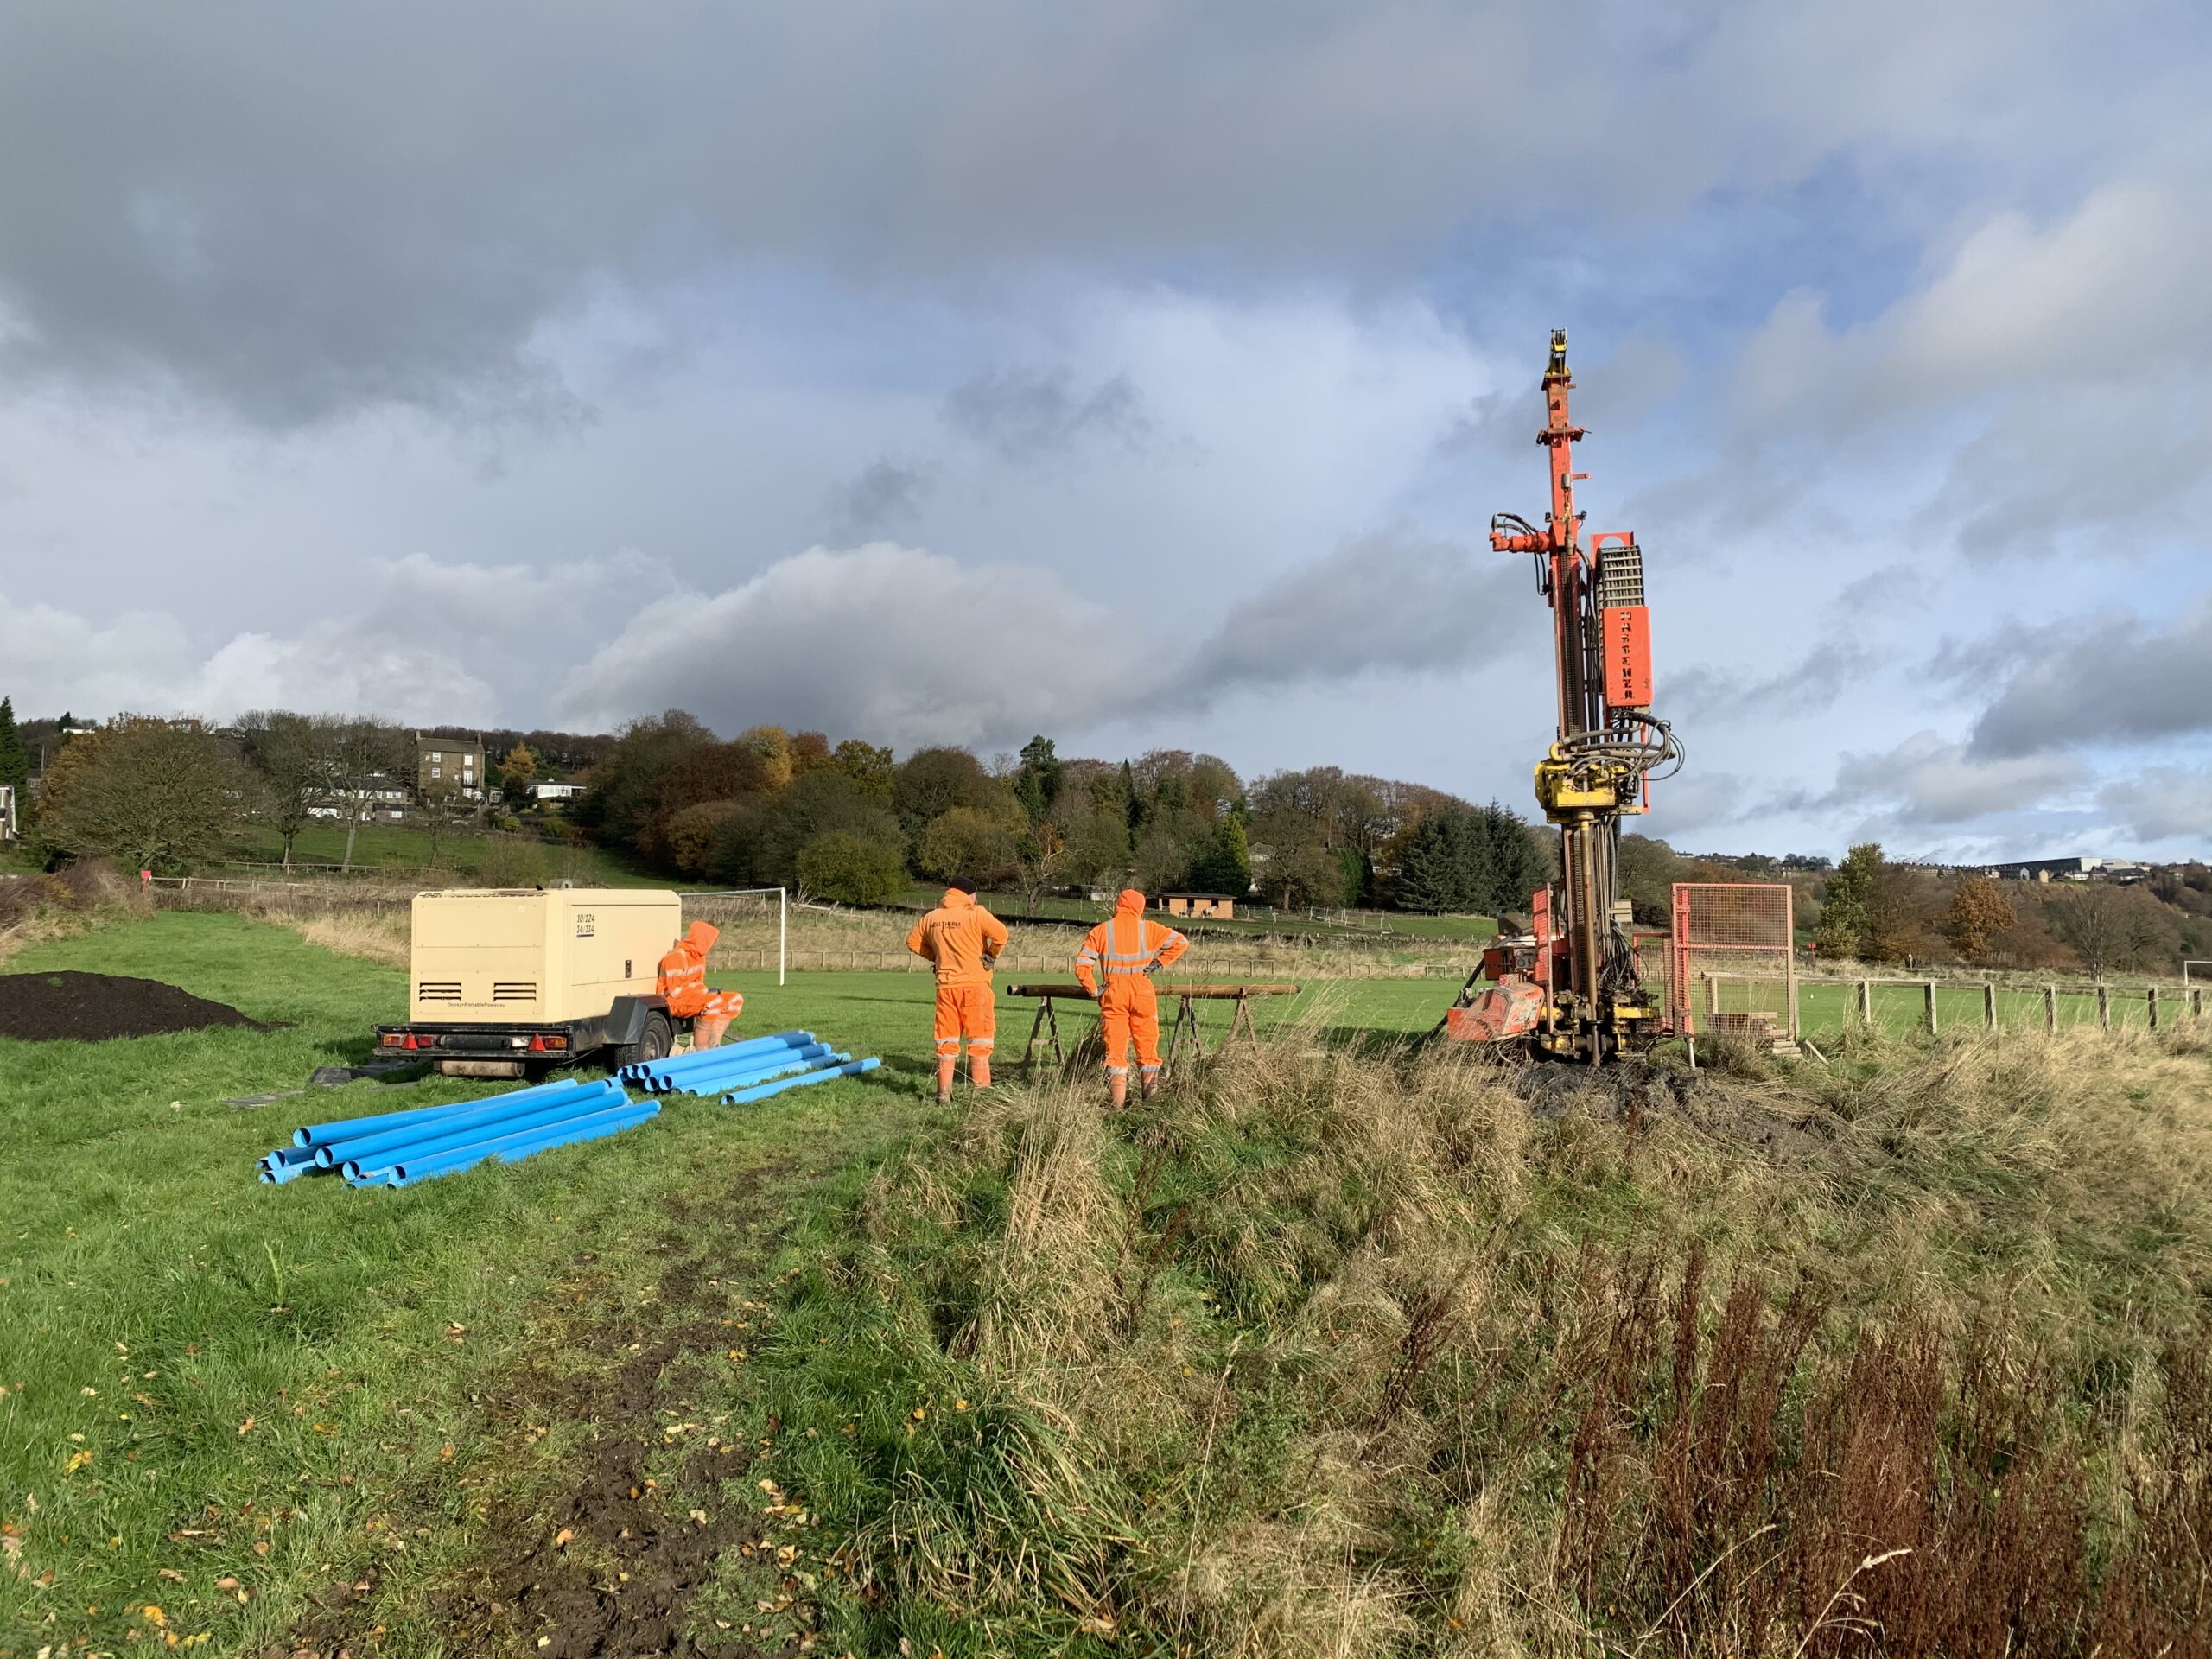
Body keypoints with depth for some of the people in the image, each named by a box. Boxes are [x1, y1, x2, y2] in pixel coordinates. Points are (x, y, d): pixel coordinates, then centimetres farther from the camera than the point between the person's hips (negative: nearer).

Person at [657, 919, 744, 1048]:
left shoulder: (699, 956, 9)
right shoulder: (677, 957, -18)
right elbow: (674, 992, -20)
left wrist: (707, 991, -5)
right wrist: (705, 992, -19)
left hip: (693, 996, 9)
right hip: (674, 1001, -9)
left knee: (735, 999, -3)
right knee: (713, 1002, -34)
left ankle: (713, 1044, -10)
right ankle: (699, 1048, -26)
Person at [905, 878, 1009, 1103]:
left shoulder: (932, 917, 9)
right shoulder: (975, 913, -8)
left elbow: (913, 942, 19)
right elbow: (1001, 934, -17)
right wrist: (992, 955, -1)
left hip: (945, 985, 5)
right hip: (974, 984, -4)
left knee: (946, 1041, 11)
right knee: (979, 1039, 4)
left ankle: (944, 1094, 12)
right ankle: (981, 1091, 3)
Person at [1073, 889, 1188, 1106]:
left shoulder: (1099, 931, 3)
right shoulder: (1148, 928, 4)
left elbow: (1082, 965, -4)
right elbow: (1180, 942, 3)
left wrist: (1093, 990, 5)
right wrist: (1157, 963, 4)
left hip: (1113, 992, 0)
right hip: (1142, 991, 0)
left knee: (1115, 1045, 3)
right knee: (1147, 1043, 10)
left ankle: (1118, 1099, 0)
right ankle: (1151, 1094, 14)